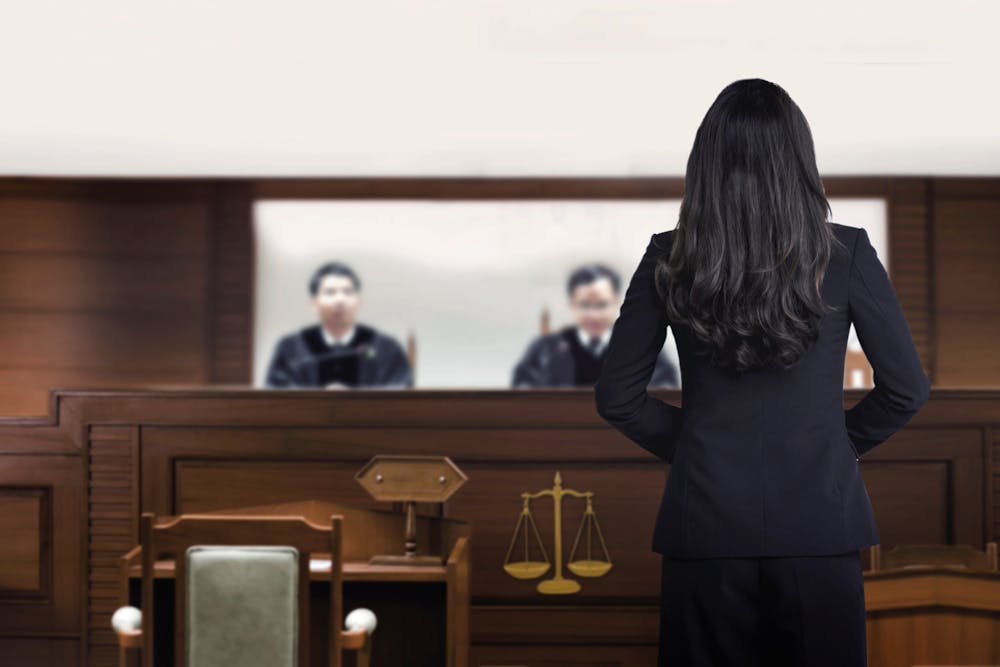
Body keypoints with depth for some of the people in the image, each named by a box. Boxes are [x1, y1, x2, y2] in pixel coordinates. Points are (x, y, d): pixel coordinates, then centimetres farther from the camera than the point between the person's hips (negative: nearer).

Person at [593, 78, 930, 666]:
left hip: (705, 523, 1)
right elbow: (907, 389, -2)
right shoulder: (846, 254, -7)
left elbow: (616, 398, 1)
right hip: (819, 523, -1)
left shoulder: (669, 261, -5)